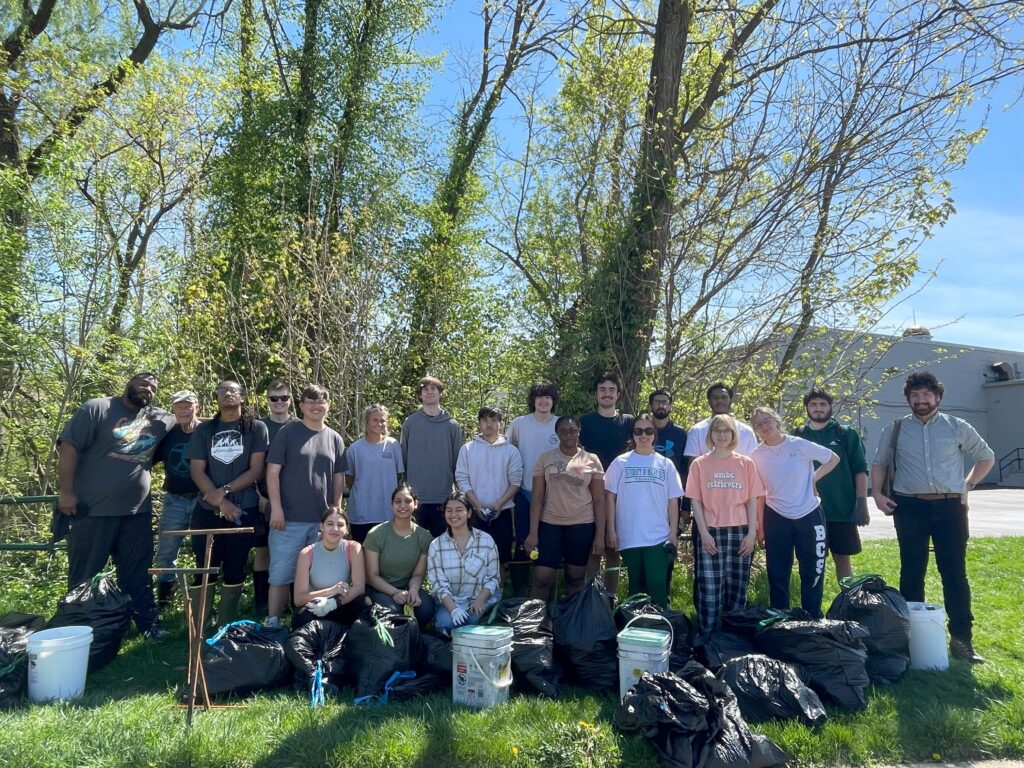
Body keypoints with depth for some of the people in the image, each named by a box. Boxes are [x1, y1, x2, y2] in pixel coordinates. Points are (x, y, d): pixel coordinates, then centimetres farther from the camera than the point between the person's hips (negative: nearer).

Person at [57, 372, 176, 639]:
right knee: (85, 573, 7)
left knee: (138, 572, 12)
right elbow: (68, 447, -10)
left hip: (137, 511, 5)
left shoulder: (159, 419, 10)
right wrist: (67, 492, -14)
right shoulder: (97, 408, -5)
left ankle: (147, 622, 19)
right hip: (93, 509, -4)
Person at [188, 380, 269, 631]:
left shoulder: (257, 428, 2)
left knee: (235, 572, 5)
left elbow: (256, 470, -4)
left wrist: (224, 491, -14)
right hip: (207, 510, 1)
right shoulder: (203, 430, 8)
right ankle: (197, 631, 9)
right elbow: (197, 471, 0)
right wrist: (221, 503, -12)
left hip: (244, 510, -1)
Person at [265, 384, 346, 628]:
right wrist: (276, 508, -12)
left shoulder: (334, 438, 10)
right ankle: (273, 623, 10)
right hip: (289, 518, -4)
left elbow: (338, 477, 12)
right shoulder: (288, 432, -1)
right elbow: (272, 471, -5)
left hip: (323, 520, 4)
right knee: (281, 574, 1)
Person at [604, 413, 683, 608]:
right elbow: (611, 497, 3)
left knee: (657, 585, -5)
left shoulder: (666, 464, 6)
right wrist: (611, 531, -2)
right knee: (636, 585, 10)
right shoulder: (621, 462, 3)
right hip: (629, 537, 0)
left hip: (659, 537, 0)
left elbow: (673, 501, 6)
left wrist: (673, 533, 0)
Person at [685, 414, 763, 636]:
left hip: (740, 532, 1)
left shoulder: (746, 463, 5)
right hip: (709, 533, -1)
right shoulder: (699, 464, 3)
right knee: (709, 589, -2)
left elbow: (752, 500, 5)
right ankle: (708, 638, 6)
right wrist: (704, 533, -7)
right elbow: (695, 501, 1)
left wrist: (751, 533, -2)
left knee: (737, 587, 7)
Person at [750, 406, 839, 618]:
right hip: (776, 518, 1)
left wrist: (813, 478, -7)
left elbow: (833, 459, 4)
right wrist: (759, 524, 5)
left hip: (809, 515, -1)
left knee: (813, 572, 7)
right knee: (777, 574, 7)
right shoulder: (757, 455, -3)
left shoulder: (800, 445, -9)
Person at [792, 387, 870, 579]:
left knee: (843, 558, 7)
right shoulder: (797, 436, 6)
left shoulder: (846, 434, 2)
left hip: (842, 509, -1)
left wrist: (862, 503, -8)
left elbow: (860, 470, 0)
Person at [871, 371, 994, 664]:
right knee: (911, 572, 6)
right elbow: (879, 463, 15)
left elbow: (986, 457, 17)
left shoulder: (957, 428, 6)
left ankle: (962, 639, 10)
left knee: (955, 573, 1)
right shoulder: (895, 429, 7)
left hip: (950, 507, 0)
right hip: (910, 508, 0)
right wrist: (878, 493, 1)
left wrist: (968, 485, 6)